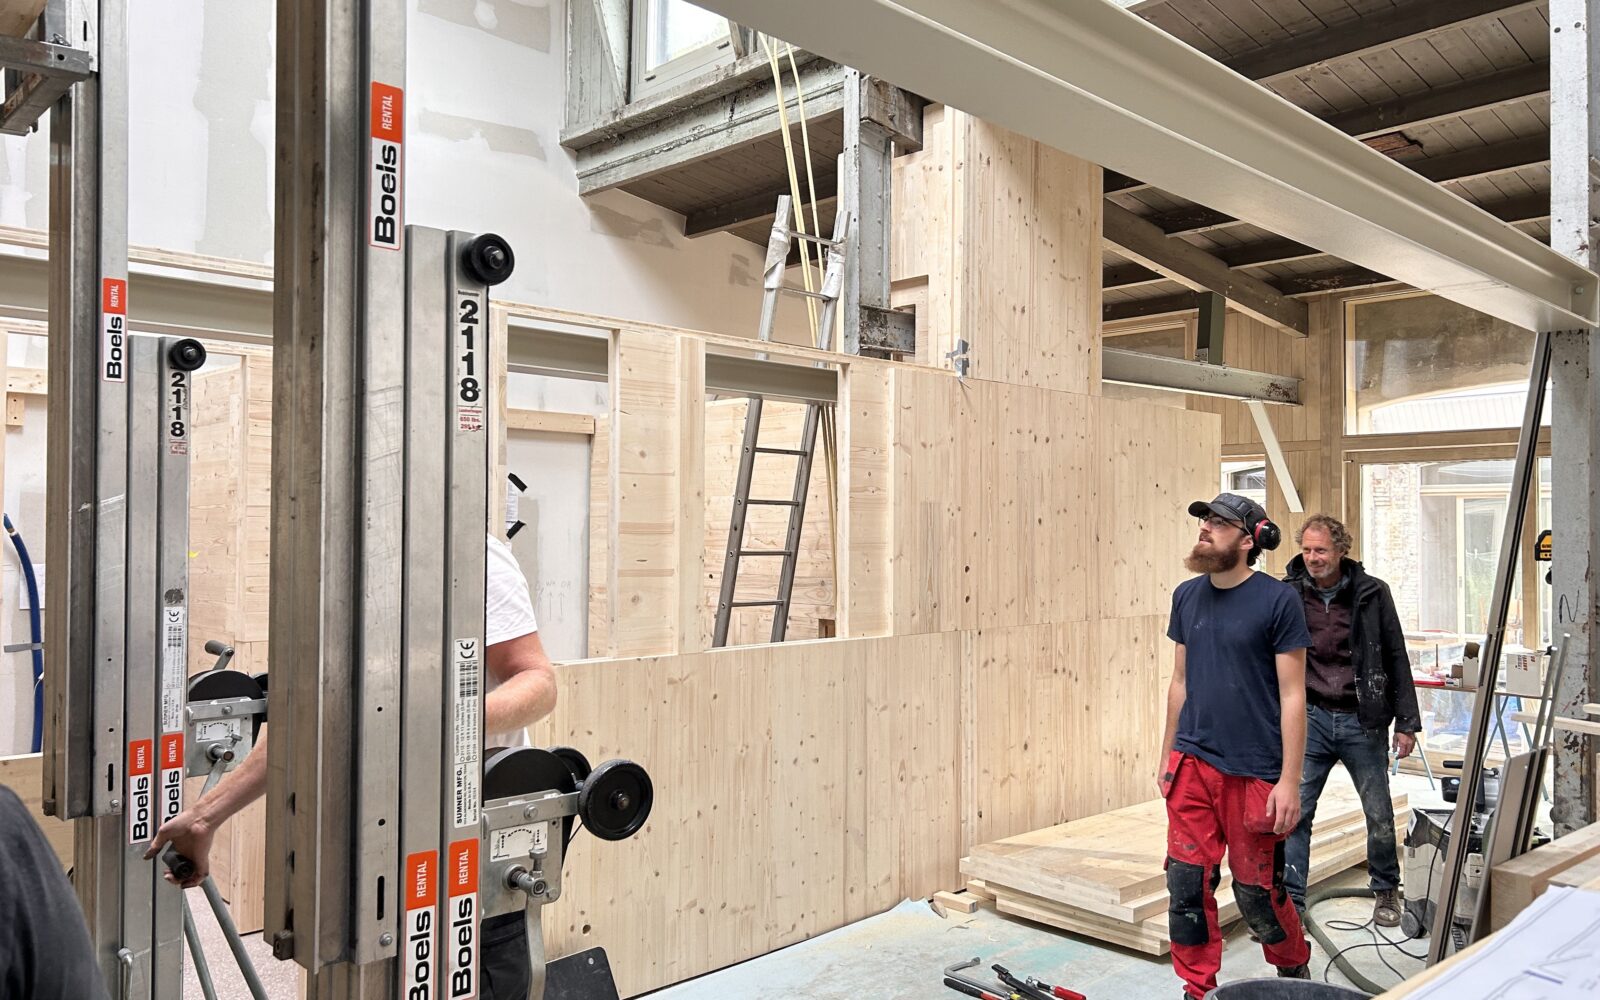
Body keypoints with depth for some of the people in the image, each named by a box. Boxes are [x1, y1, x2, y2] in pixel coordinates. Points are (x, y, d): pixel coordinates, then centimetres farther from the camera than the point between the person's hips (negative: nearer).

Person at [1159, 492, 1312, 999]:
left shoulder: (1278, 600, -9)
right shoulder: (1187, 596, 6)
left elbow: (1292, 695, -9)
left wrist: (1289, 781, -11)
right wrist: (1167, 756, 15)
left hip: (1253, 770, -4)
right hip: (1192, 764, 4)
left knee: (1256, 892, 8)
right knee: (1187, 884, 3)